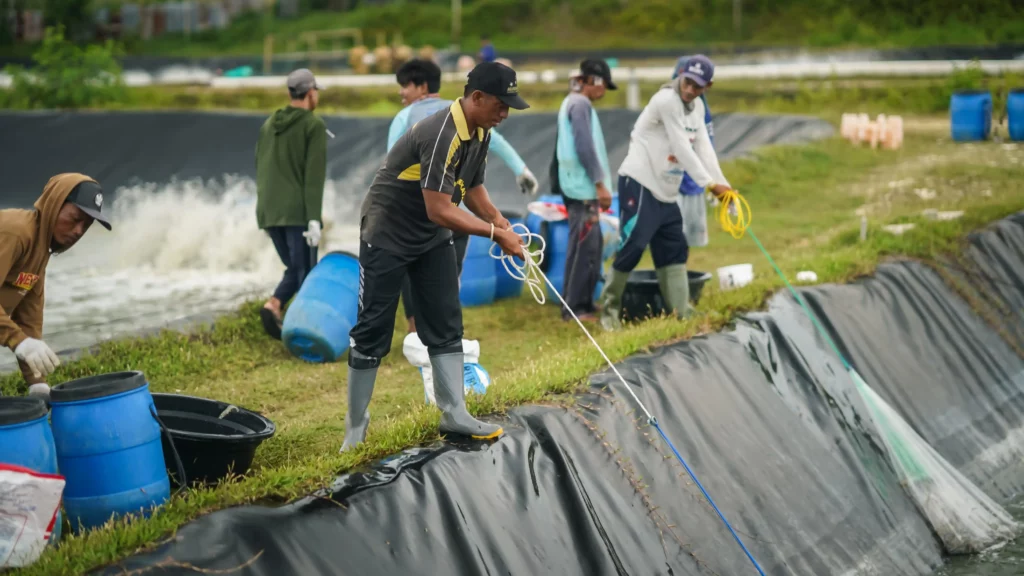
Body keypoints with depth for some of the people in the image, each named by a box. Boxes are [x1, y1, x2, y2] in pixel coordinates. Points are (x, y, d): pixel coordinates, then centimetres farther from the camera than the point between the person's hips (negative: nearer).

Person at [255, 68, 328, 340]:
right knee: (305, 273, 0)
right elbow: (314, 175, -14)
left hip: (269, 212, 6)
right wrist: (314, 218, -17)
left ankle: (273, 306, -7)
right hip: (297, 213, -6)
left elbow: (261, 170, 18)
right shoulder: (314, 125, -5)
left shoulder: (269, 124, 16)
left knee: (296, 270, 15)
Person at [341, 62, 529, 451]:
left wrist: (501, 222, -7)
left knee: (446, 325, 5)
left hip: (433, 238, 9)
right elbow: (439, 210, -32)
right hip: (388, 236, -8)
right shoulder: (441, 135, -30)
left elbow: (472, 187, 11)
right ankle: (356, 426, 8)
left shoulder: (481, 132, -2)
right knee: (373, 332, -2)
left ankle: (454, 414, 10)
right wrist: (495, 234, -26)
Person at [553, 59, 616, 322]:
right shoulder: (581, 104, -13)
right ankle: (575, 308, -6)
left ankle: (582, 303, 19)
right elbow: (585, 147, -20)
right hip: (583, 186, -10)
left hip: (579, 187, 10)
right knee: (584, 247, -8)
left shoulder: (570, 102, 19)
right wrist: (600, 183, -17)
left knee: (588, 246, 14)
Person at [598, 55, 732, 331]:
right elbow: (682, 148, -21)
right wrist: (710, 184, -21)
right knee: (632, 246, -11)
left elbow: (703, 147, 4)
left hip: (666, 190, 9)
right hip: (638, 183, -9)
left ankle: (682, 311, 14)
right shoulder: (667, 100, -18)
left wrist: (723, 185, -8)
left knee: (674, 249, 9)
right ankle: (609, 310, 2)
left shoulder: (696, 106, 9)